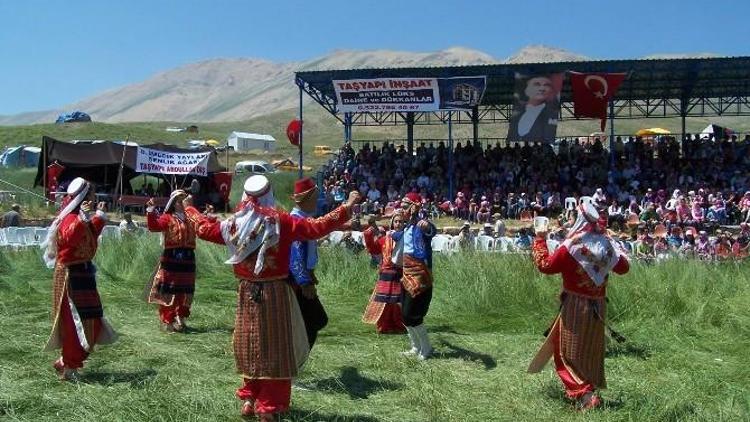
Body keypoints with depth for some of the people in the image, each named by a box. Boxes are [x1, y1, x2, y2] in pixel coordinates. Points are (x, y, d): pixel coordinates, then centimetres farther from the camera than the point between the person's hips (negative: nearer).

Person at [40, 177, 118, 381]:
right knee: (76, 321, -5)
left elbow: (91, 236, 29)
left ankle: (67, 362, 24)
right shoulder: (70, 219, -17)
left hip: (82, 273, 10)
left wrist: (100, 217, 29)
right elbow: (69, 238, -38)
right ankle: (68, 366, 5)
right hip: (72, 275, -10)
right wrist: (82, 219, -46)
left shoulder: (81, 219, 13)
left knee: (91, 320, 15)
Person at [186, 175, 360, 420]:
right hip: (276, 293, -4)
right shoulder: (281, 222, -13)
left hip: (247, 293, 4)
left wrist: (189, 209, 34)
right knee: (275, 349, 5)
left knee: (249, 347, 18)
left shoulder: (234, 223, -1)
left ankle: (249, 399, 26)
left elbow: (204, 229, 15)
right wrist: (347, 207, -7)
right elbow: (319, 227, -15)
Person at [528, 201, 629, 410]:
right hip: (599, 307, 6)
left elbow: (545, 265, -10)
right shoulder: (606, 244, -2)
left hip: (575, 306, -5)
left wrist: (540, 240, 1)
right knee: (591, 351, 20)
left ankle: (585, 395, -8)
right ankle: (592, 386, 31)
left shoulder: (571, 247, -18)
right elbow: (623, 267, 12)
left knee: (570, 353, 2)